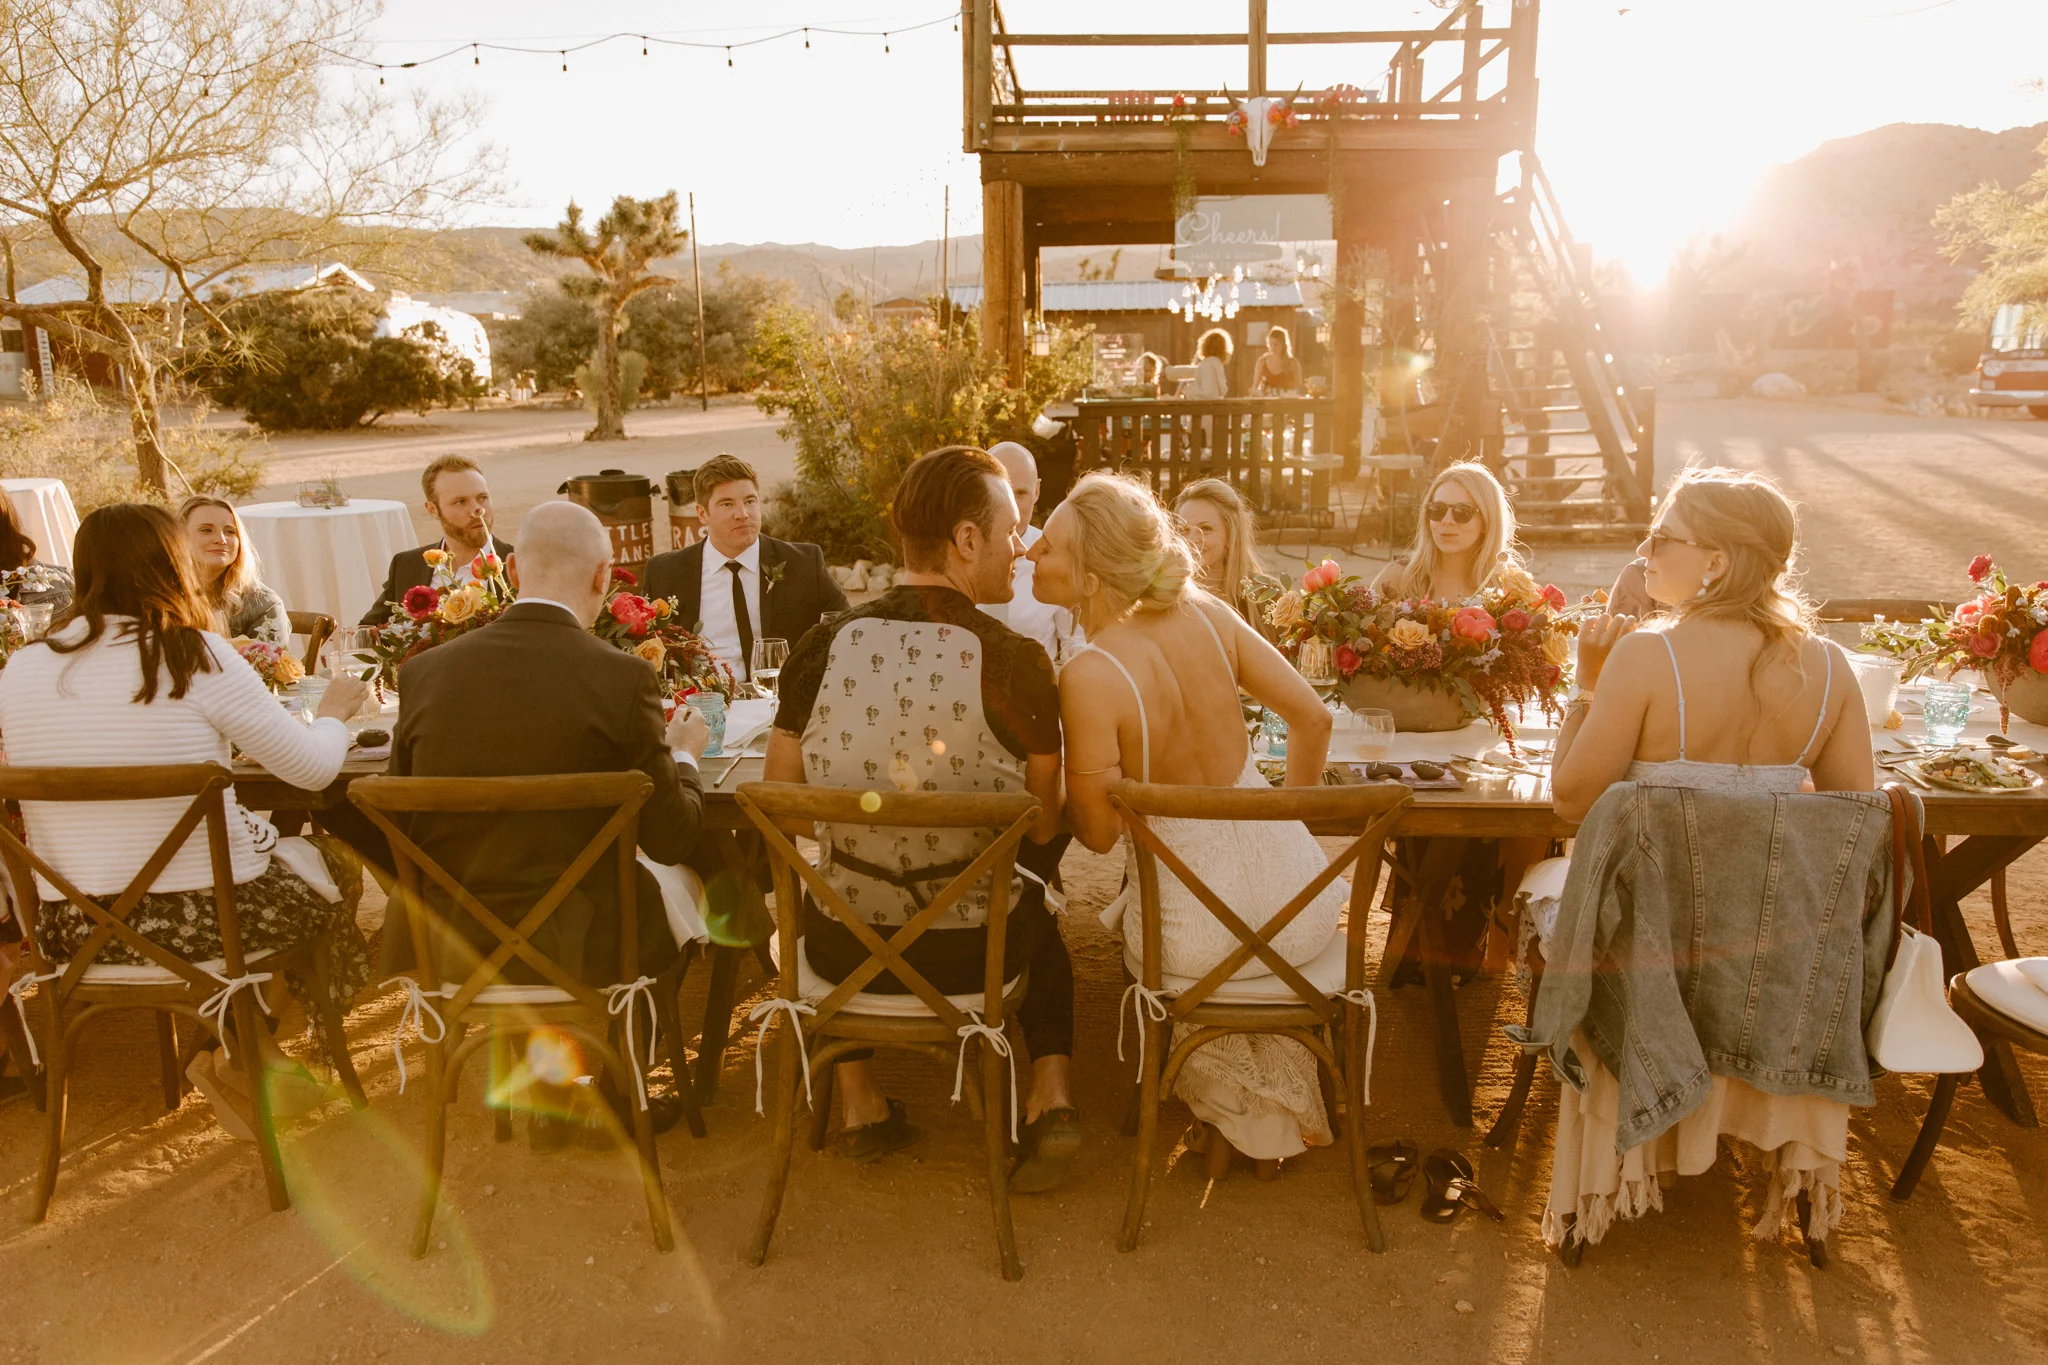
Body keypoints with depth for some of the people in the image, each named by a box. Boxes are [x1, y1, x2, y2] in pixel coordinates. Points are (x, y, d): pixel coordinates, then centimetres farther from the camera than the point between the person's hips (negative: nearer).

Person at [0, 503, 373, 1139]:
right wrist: (334, 711, 11)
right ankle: (242, 1054, 26)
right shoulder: (194, 656, -15)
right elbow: (312, 767, -10)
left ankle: (251, 1052, 32)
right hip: (200, 918, -5)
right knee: (327, 867, 23)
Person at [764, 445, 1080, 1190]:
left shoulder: (822, 646, -11)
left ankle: (861, 1101, 36)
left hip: (842, 952, 1)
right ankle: (1050, 1097, 21)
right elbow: (1044, 827, -5)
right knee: (1038, 923, 34)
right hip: (973, 953, -1)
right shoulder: (1016, 661, -17)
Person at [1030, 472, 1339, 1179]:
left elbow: (1098, 832, -13)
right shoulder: (1206, 615, -7)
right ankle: (1274, 1121, 53)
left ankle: (1229, 1120, 45)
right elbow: (1313, 718, 1)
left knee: (1127, 927, 34)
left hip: (1205, 933, -4)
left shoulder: (1090, 676, -22)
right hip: (1303, 897, 4)